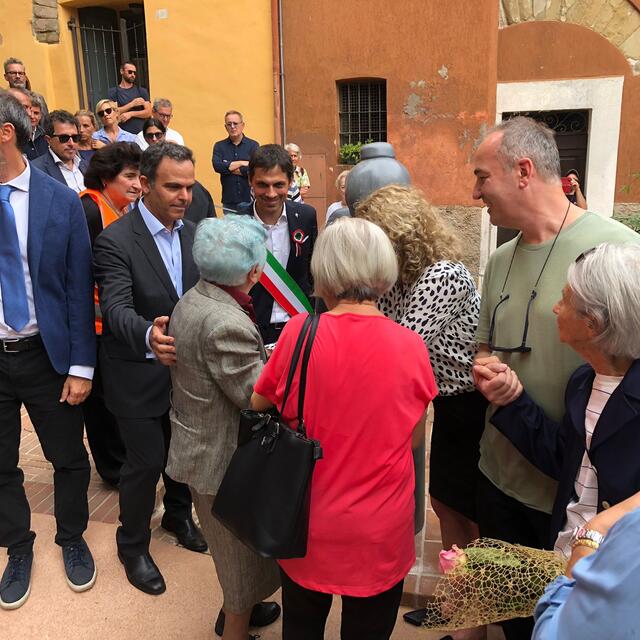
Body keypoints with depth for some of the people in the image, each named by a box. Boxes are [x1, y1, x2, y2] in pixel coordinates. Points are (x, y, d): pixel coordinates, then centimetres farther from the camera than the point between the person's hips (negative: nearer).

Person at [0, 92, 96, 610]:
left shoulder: (61, 201, -7)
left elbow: (78, 289, -5)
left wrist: (81, 367, -7)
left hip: (45, 354, -1)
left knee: (69, 457, 15)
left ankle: (72, 539, 40)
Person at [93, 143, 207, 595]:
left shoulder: (192, 234, 1)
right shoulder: (115, 240, -19)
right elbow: (117, 308, -30)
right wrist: (149, 335, -50)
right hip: (139, 373, -5)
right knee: (146, 460, 6)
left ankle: (178, 515, 49)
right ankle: (133, 545, 33)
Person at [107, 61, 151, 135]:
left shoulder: (142, 91, 11)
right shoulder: (112, 92, 7)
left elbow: (148, 112, 3)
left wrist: (131, 114, -9)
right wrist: (132, 104, -8)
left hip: (141, 132, 1)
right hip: (123, 134, -1)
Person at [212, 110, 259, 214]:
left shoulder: (253, 145, 2)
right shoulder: (219, 146, 8)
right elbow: (217, 166, -9)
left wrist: (227, 167, -5)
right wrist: (242, 163, -9)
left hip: (249, 200, -1)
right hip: (228, 201, 1)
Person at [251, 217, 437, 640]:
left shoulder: (300, 332, -17)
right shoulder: (411, 346, -15)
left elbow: (259, 402, -1)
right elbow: (414, 439, -3)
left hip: (311, 527, 0)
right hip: (381, 534, 0)